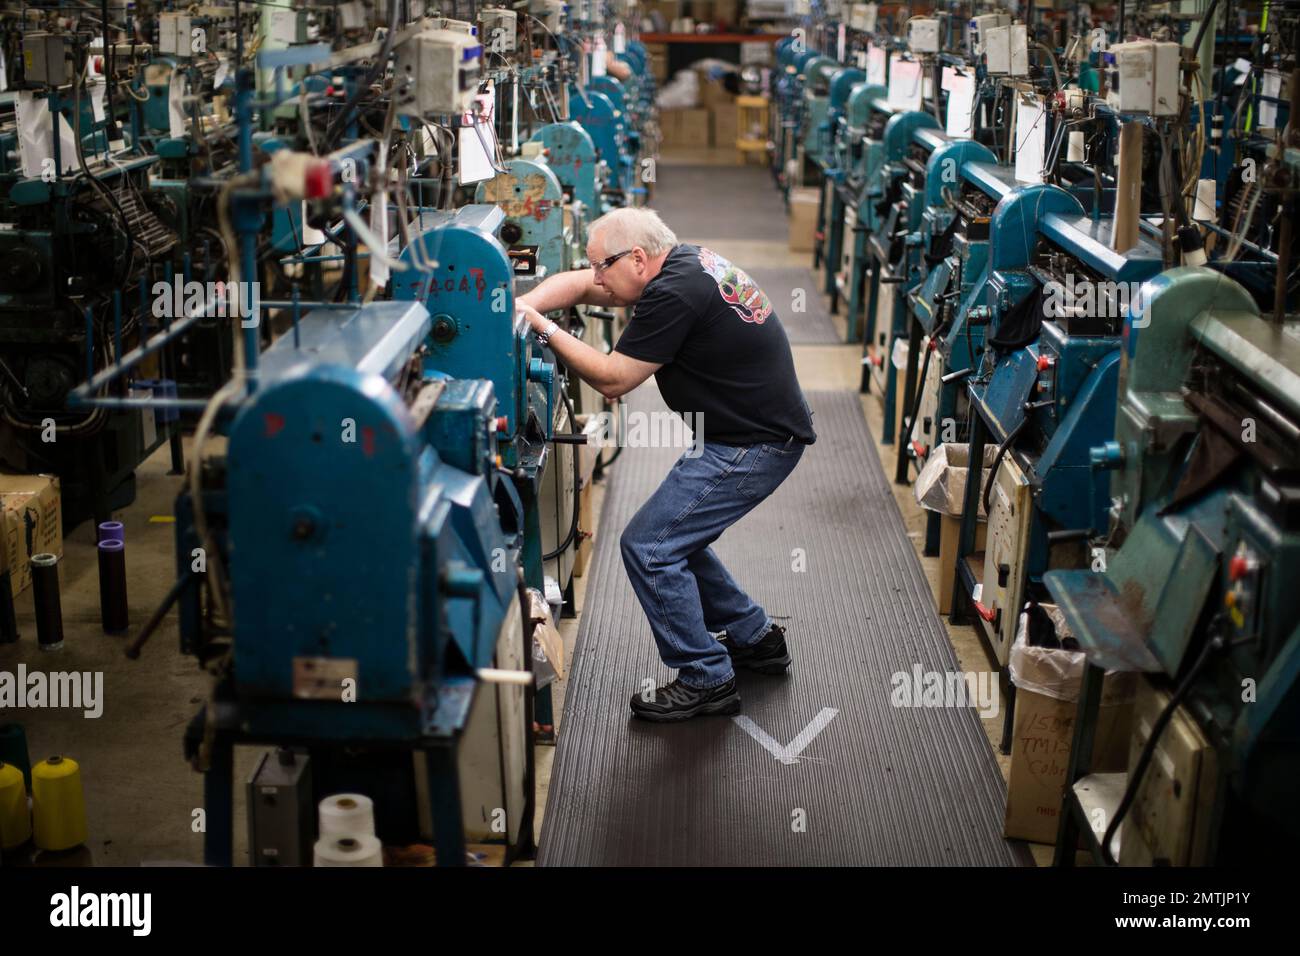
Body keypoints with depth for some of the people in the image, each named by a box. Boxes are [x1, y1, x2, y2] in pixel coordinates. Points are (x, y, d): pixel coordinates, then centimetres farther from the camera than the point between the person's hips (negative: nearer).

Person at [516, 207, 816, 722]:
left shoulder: (674, 294, -23)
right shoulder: (684, 260, 7)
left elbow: (612, 379, -17)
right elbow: (576, 284, 13)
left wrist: (544, 328, -12)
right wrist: (518, 308, -2)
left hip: (755, 445, -10)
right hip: (758, 431, 10)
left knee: (648, 547, -8)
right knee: (675, 539, 19)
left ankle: (706, 682, 2)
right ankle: (756, 640, 31)